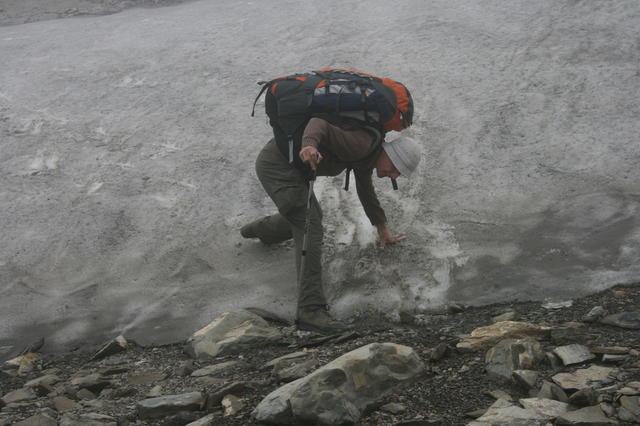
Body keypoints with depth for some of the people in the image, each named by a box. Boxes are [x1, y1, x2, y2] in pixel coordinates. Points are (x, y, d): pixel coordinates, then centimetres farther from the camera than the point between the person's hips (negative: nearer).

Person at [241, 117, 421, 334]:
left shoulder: (367, 154, 11)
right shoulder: (361, 144, -20)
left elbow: (366, 191, 28)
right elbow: (319, 123, -32)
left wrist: (383, 230, 37)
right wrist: (309, 145, -54)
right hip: (278, 163, -10)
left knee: (311, 216, 29)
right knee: (310, 227, -19)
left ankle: (260, 230, 56)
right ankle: (311, 309, -23)